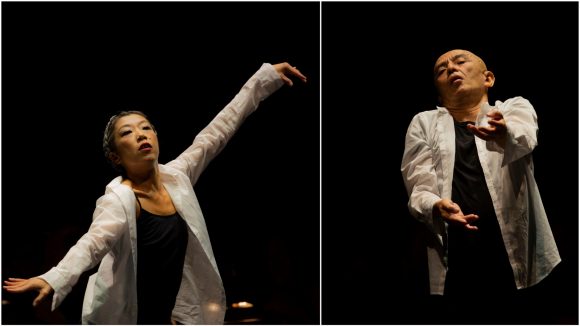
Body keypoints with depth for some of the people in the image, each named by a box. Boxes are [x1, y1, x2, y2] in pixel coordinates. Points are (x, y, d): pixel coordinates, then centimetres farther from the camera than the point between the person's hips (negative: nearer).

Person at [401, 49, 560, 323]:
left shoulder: (515, 109, 11)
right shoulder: (424, 123, 13)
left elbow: (523, 138, -13)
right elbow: (418, 189, 2)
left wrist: (503, 134, -36)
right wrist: (436, 207, -21)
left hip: (514, 256, 0)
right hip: (452, 262, 1)